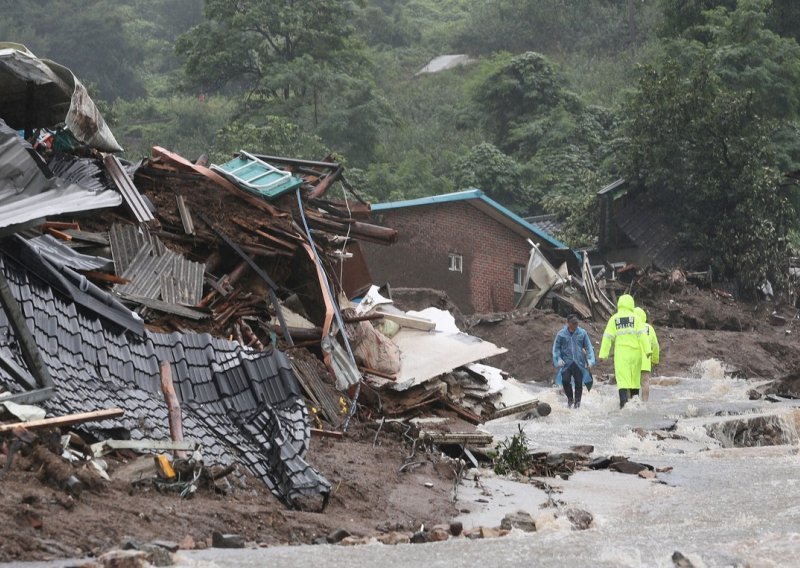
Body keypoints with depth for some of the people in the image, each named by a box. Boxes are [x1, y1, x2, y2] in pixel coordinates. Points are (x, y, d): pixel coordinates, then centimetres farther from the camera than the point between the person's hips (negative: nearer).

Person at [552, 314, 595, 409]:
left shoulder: (582, 333, 2)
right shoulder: (561, 334, 0)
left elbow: (588, 347, 8)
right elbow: (556, 348, 7)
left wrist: (590, 360, -3)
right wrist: (558, 359, -6)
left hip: (579, 363, 1)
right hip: (566, 363, -1)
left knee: (579, 382, -1)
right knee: (565, 380, -14)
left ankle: (577, 401, 16)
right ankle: (570, 398, 11)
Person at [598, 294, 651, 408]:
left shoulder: (614, 319, 4)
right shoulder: (636, 318, 2)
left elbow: (607, 337, 2)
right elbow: (642, 335, -6)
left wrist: (603, 354, 4)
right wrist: (647, 350, -8)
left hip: (621, 353, -1)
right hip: (635, 352, 1)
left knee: (622, 379, -6)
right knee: (635, 378, 12)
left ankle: (623, 403, -20)